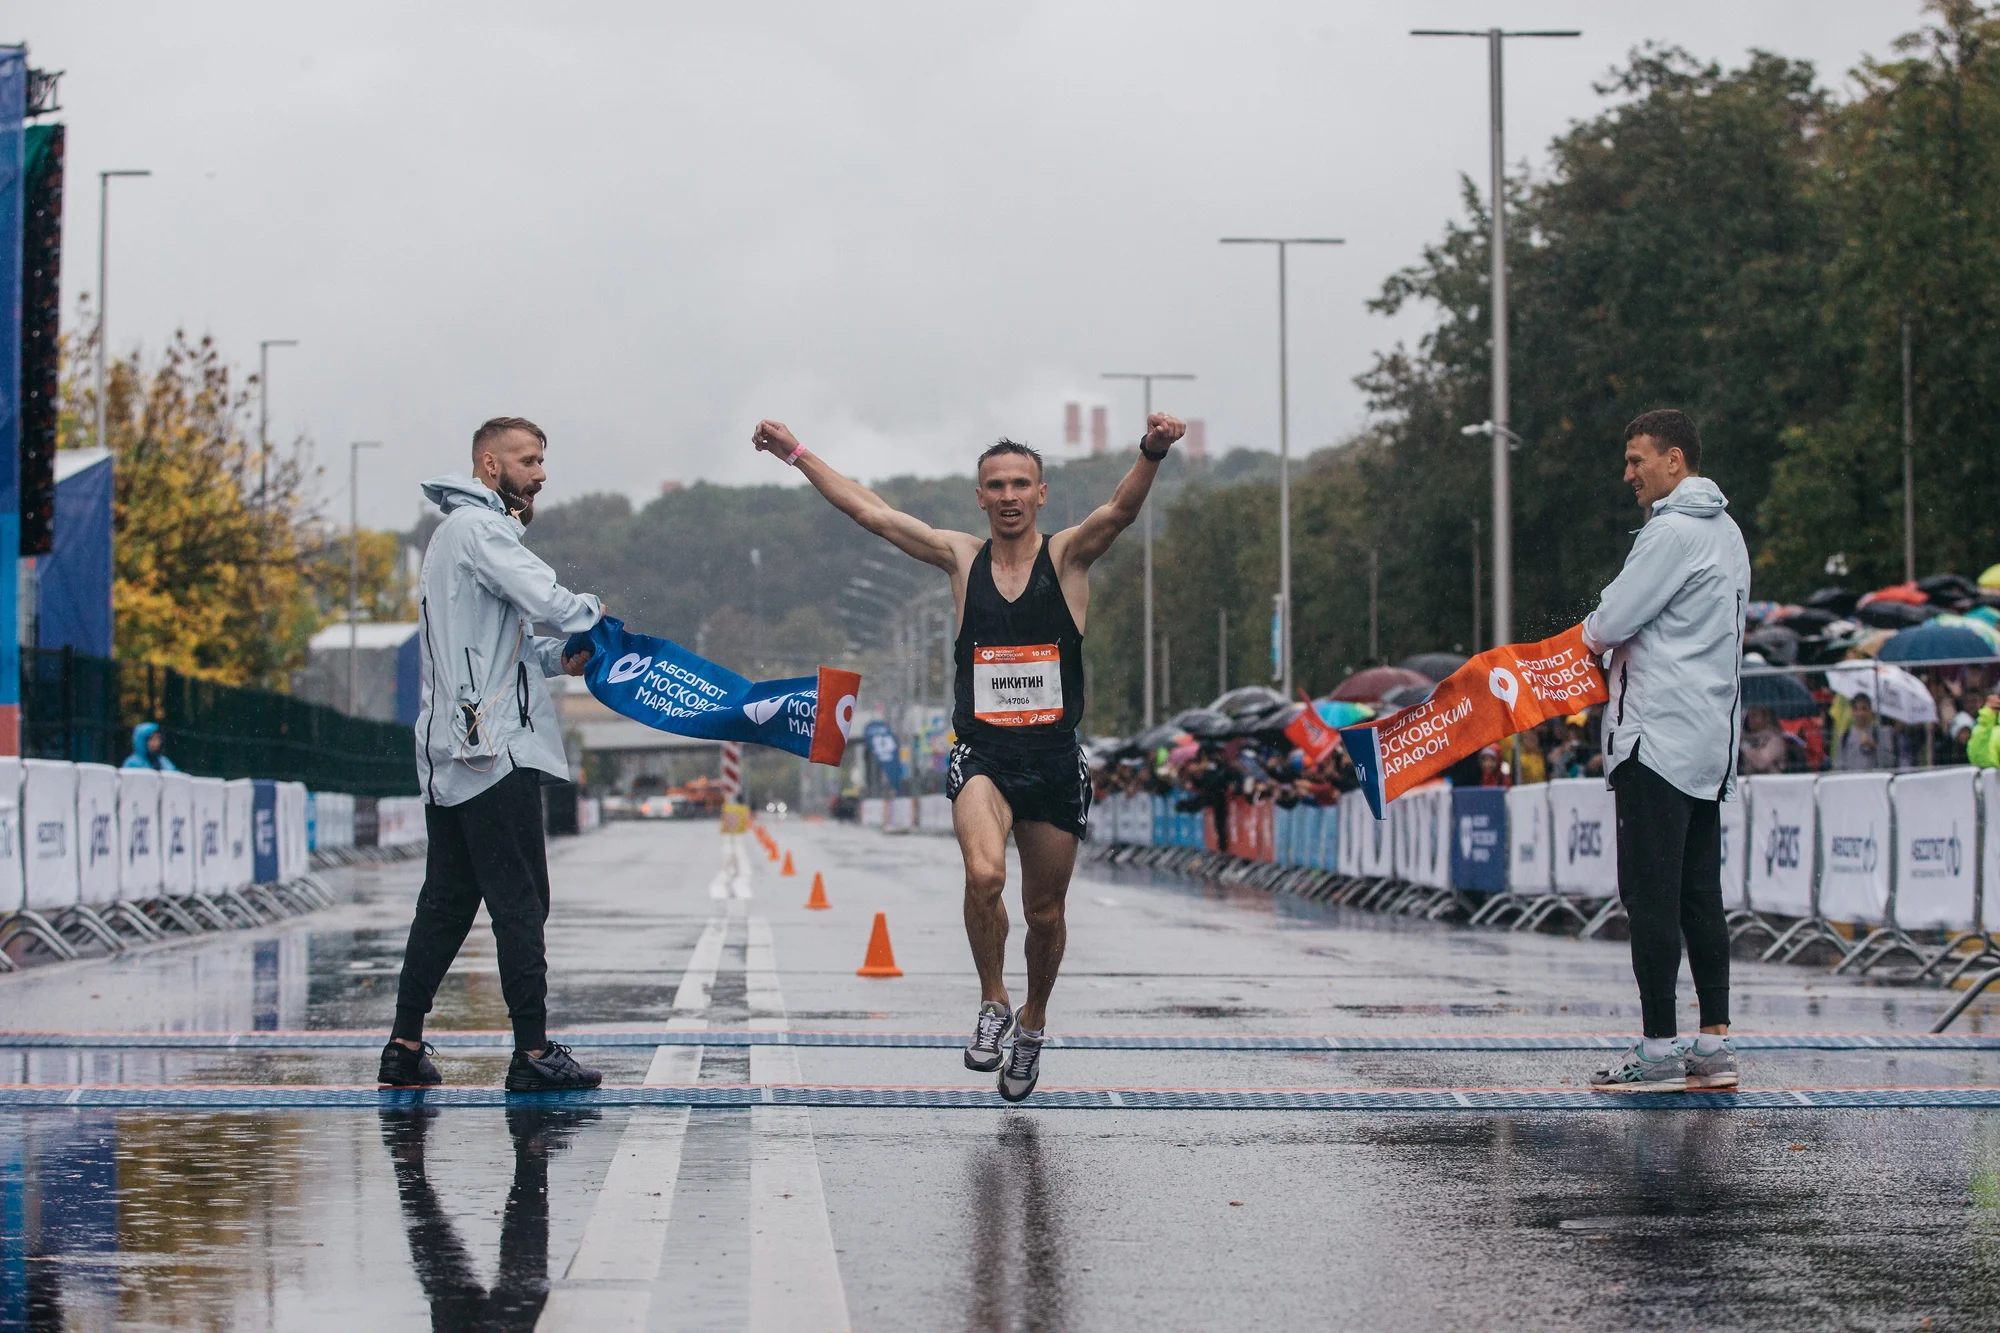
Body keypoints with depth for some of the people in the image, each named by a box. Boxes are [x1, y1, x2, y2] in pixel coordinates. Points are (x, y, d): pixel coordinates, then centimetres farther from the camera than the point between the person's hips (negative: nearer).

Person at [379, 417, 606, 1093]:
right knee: (520, 901, -6)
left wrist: (558, 657, 11)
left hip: (449, 755, 10)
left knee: (448, 900, 11)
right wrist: (592, 610, -1)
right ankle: (533, 1051, -5)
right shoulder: (479, 528, -10)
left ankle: (405, 1045, 11)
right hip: (495, 749, -10)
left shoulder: (459, 530, 24)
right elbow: (550, 603, -21)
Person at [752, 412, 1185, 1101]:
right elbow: (867, 510, 9)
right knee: (984, 875, -28)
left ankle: (1031, 1023, 37)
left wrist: (1152, 453, -39)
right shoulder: (963, 558, 5)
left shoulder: (1067, 555, 0)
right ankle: (992, 1004, -6)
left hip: (1055, 760, 0)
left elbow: (1120, 510, -20)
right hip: (982, 755, 0)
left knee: (1044, 910, 11)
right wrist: (796, 453, 8)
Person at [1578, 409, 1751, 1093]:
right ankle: (1714, 1044, 10)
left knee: (1650, 897, -7)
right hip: (1709, 741, 10)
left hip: (1659, 738, -10)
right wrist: (1615, 634, 10)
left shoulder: (1673, 531, -14)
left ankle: (1659, 1048, -6)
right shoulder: (1726, 531, 17)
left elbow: (1610, 624, -15)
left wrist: (1594, 628, 7)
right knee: (1699, 896, 10)